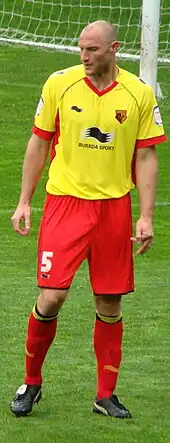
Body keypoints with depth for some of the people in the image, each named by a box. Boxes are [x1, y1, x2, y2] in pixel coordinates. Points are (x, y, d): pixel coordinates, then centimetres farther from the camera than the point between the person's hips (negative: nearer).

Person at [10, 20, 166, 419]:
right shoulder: (59, 84, -2)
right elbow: (38, 143, 7)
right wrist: (24, 202, 5)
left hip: (114, 206, 1)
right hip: (65, 202, -1)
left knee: (110, 304, 5)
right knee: (52, 296, -10)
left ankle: (106, 395, 17)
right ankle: (31, 382, 10)